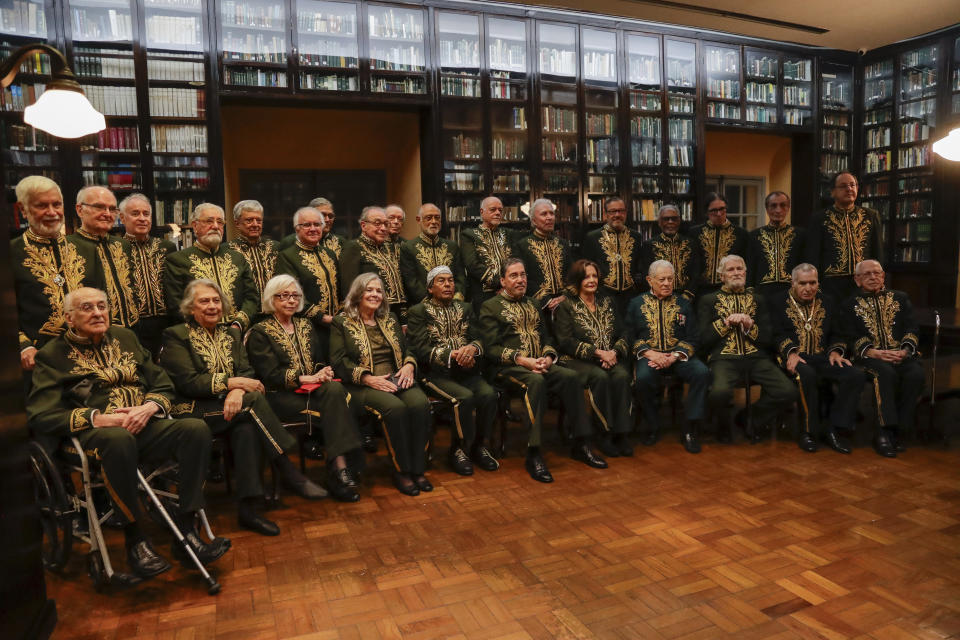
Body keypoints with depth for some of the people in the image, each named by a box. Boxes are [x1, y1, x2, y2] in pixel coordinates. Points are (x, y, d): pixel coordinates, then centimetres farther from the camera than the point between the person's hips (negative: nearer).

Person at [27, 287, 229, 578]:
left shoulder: (125, 337, 21)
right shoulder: (52, 355, 9)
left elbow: (164, 387, 17)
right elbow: (40, 415, -3)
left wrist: (149, 408, -6)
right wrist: (98, 418, -16)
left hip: (144, 425, 4)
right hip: (94, 434, -4)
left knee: (196, 428, -27)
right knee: (119, 439, -41)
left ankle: (186, 530, -22)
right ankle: (135, 539, -23)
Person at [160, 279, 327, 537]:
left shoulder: (231, 333, 19)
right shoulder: (175, 336, 2)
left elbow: (246, 371, 6)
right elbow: (187, 382, -10)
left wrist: (238, 391, -19)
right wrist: (232, 382, -17)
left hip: (232, 403, 5)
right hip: (195, 410, -4)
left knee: (247, 428, -31)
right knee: (254, 402, -29)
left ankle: (248, 508, -29)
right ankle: (290, 474, -24)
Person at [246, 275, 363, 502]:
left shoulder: (305, 325, 22)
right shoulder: (259, 333, 4)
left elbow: (320, 359, 19)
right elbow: (270, 374, -7)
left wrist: (324, 372, -6)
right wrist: (305, 378, -19)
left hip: (312, 389, 5)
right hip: (280, 396, -4)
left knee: (335, 389, -32)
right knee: (336, 408, -29)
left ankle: (338, 466, -36)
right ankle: (338, 468, -23)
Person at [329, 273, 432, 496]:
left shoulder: (390, 319, 22)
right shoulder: (341, 323, 7)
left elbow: (407, 349, 20)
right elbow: (339, 361, -4)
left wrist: (409, 365, -4)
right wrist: (368, 378, -17)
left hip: (397, 379, 4)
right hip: (362, 385, -4)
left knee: (421, 403, -28)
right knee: (395, 407, -34)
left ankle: (417, 469, -18)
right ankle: (401, 470, -18)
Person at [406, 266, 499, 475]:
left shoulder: (465, 308, 19)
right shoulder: (418, 312, 4)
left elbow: (478, 338, 9)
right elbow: (420, 349, -9)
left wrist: (472, 348, -16)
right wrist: (452, 355, -20)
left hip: (466, 371, 4)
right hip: (435, 373, -4)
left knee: (488, 394, -23)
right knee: (465, 397, -30)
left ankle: (479, 445, -1)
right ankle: (458, 450, -8)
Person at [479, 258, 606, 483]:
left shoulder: (533, 304, 24)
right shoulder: (491, 307, 4)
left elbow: (545, 337, 21)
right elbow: (491, 348, -6)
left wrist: (548, 357, -2)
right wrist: (522, 360, -17)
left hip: (539, 365, 6)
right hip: (507, 367, -5)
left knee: (571, 376, -22)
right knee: (536, 380, -36)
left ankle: (580, 445, -13)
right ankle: (533, 454, -33)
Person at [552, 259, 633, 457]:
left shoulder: (608, 302, 18)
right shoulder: (566, 306, 4)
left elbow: (621, 335, 14)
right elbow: (565, 341, -8)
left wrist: (614, 352, -9)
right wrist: (597, 352, -15)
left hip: (610, 358, 4)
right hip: (577, 360, -3)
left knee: (622, 375, -29)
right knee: (600, 376, -33)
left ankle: (621, 433, -23)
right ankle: (606, 433, -21)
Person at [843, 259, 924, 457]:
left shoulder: (901, 298, 22)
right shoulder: (851, 305, 14)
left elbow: (911, 329, 10)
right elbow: (852, 338, 2)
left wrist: (905, 350, -11)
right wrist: (874, 353, -17)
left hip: (901, 354, 2)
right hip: (872, 356, -2)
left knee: (916, 374, -31)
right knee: (886, 373, -36)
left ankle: (898, 433, -22)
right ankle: (884, 432, -32)